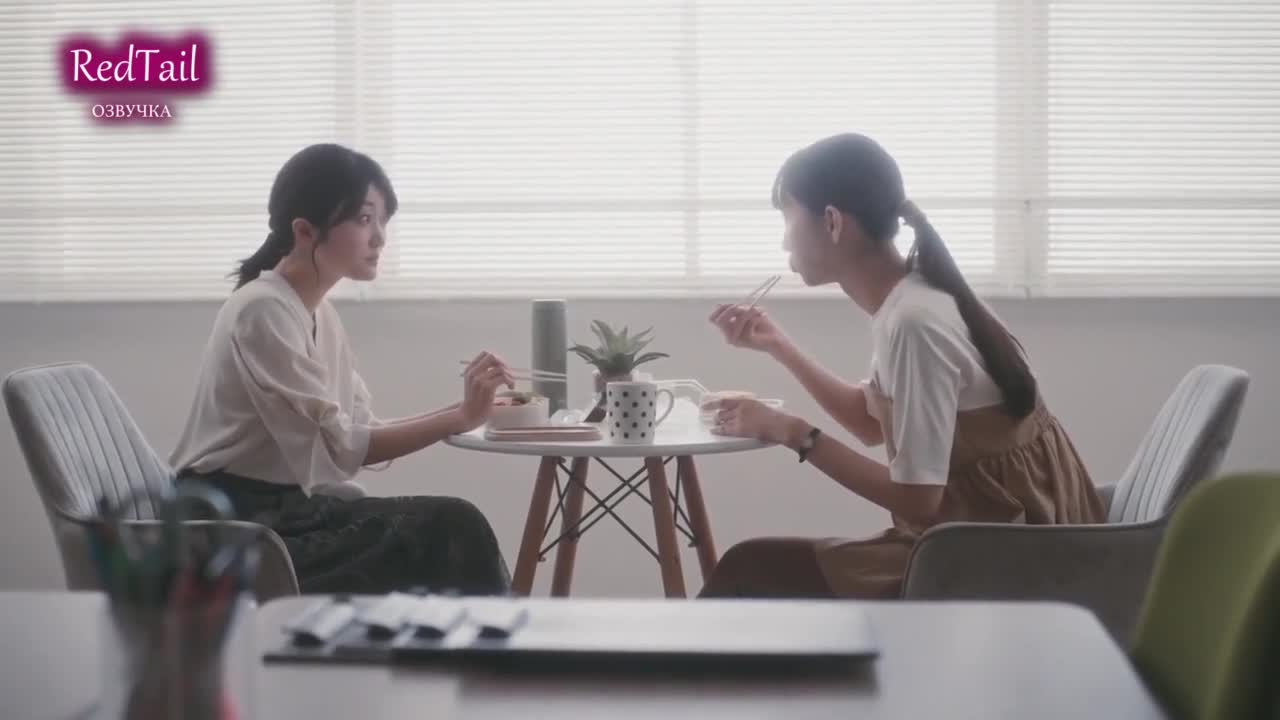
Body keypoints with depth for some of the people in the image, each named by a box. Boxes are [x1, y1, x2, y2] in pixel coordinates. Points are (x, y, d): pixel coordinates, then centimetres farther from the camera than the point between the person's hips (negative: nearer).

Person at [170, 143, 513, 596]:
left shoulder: (319, 314, 11)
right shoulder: (262, 311, -16)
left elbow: (363, 433, 3)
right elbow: (340, 447, -18)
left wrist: (463, 412, -9)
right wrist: (461, 418, -22)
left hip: (286, 510, 8)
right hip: (236, 527, -8)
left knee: (451, 527, -12)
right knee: (447, 532, -18)